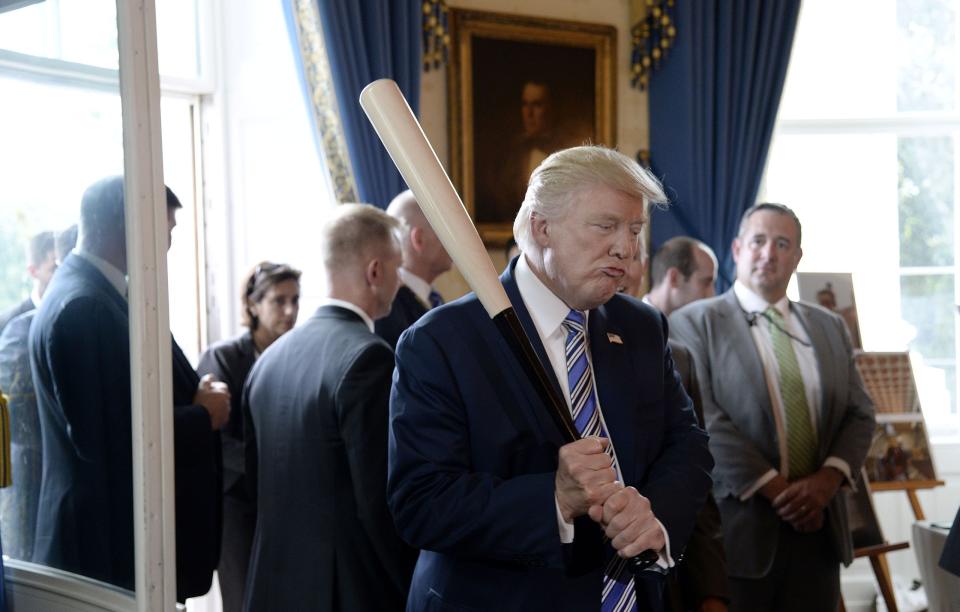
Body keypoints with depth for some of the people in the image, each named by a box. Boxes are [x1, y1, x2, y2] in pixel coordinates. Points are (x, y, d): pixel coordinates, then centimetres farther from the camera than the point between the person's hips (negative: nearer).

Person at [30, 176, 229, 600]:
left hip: (119, 530, 10)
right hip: (110, 539, -10)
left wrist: (194, 399, -3)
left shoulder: (91, 295, 10)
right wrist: (205, 416, -13)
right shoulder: (84, 307, -21)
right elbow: (104, 437, -26)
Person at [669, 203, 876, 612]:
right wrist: (774, 488, -16)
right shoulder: (694, 323, -2)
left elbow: (859, 413, 11)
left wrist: (828, 478, -7)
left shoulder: (828, 327, 15)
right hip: (740, 527, -5)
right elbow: (702, 420, -12)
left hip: (818, 527, 5)